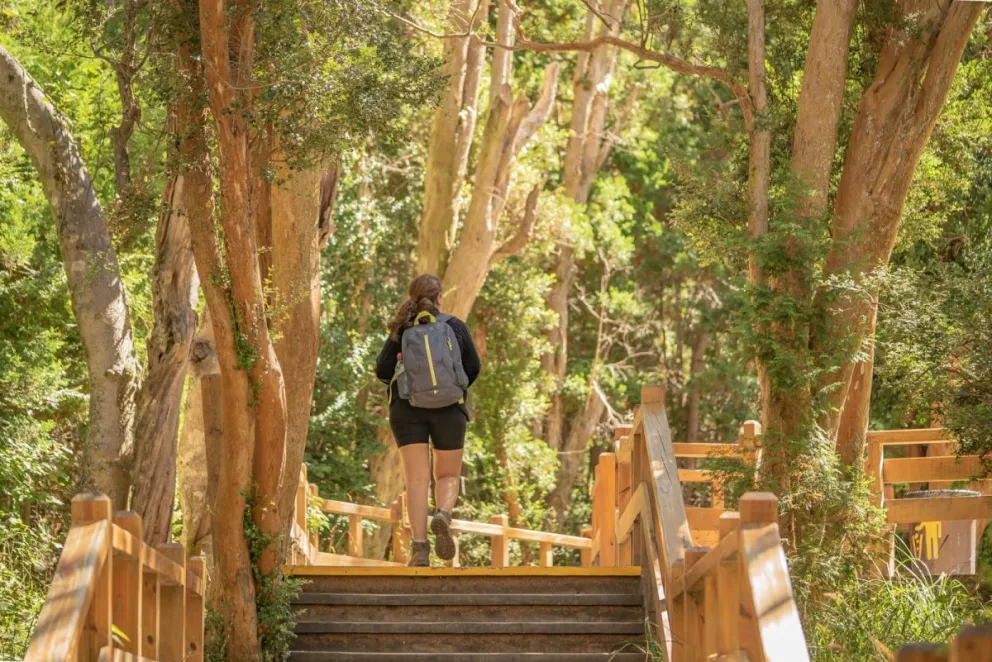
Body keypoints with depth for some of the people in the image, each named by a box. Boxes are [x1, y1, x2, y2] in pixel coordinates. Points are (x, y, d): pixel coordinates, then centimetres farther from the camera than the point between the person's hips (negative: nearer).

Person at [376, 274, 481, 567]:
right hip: (449, 410, -1)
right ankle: (442, 515, -21)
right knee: (448, 476, 11)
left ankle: (419, 546, -14)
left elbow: (382, 371, -3)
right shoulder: (455, 326, 1)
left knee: (417, 477, -1)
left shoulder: (402, 331, 2)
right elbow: (473, 366, 2)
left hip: (408, 410, 1)